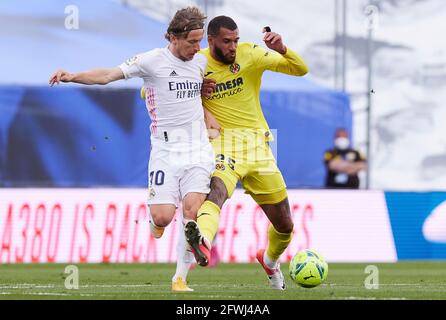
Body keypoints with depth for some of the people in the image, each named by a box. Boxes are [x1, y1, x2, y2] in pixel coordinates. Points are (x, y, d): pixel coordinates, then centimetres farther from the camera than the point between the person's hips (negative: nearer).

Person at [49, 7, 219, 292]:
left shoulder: (201, 62, 9)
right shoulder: (153, 60, -6)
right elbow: (108, 75, -13)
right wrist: (73, 77, -27)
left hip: (198, 150, 3)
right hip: (165, 151, -3)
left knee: (192, 211, -13)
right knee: (163, 217, -13)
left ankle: (180, 277, -2)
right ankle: (155, 219, 26)